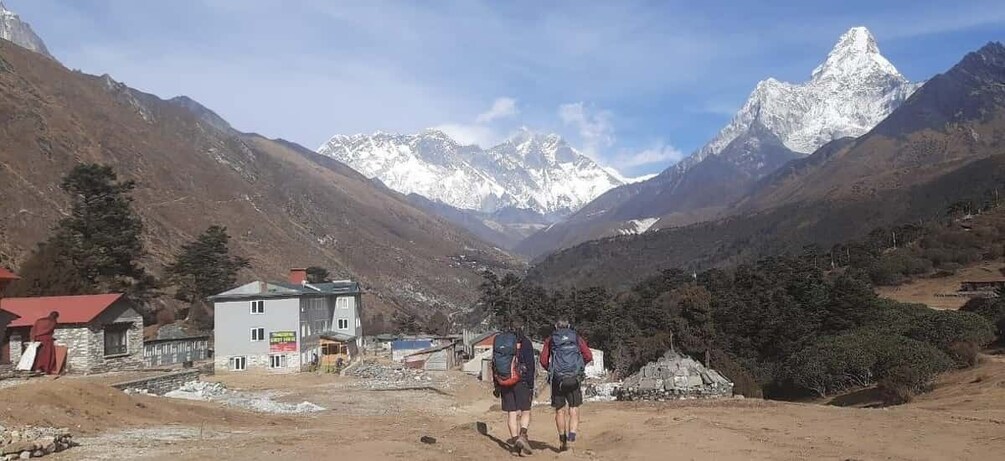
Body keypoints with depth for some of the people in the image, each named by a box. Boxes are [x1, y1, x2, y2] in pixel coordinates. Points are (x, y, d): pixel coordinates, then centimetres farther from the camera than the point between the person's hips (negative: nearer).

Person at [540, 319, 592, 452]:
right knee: (574, 409, 6)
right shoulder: (577, 338, 12)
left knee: (560, 410, 13)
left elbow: (543, 360, 1)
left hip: (557, 379, 0)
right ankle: (572, 436, -13)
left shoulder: (550, 340, 11)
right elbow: (588, 356, 2)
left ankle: (562, 441, 19)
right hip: (574, 379, 0)